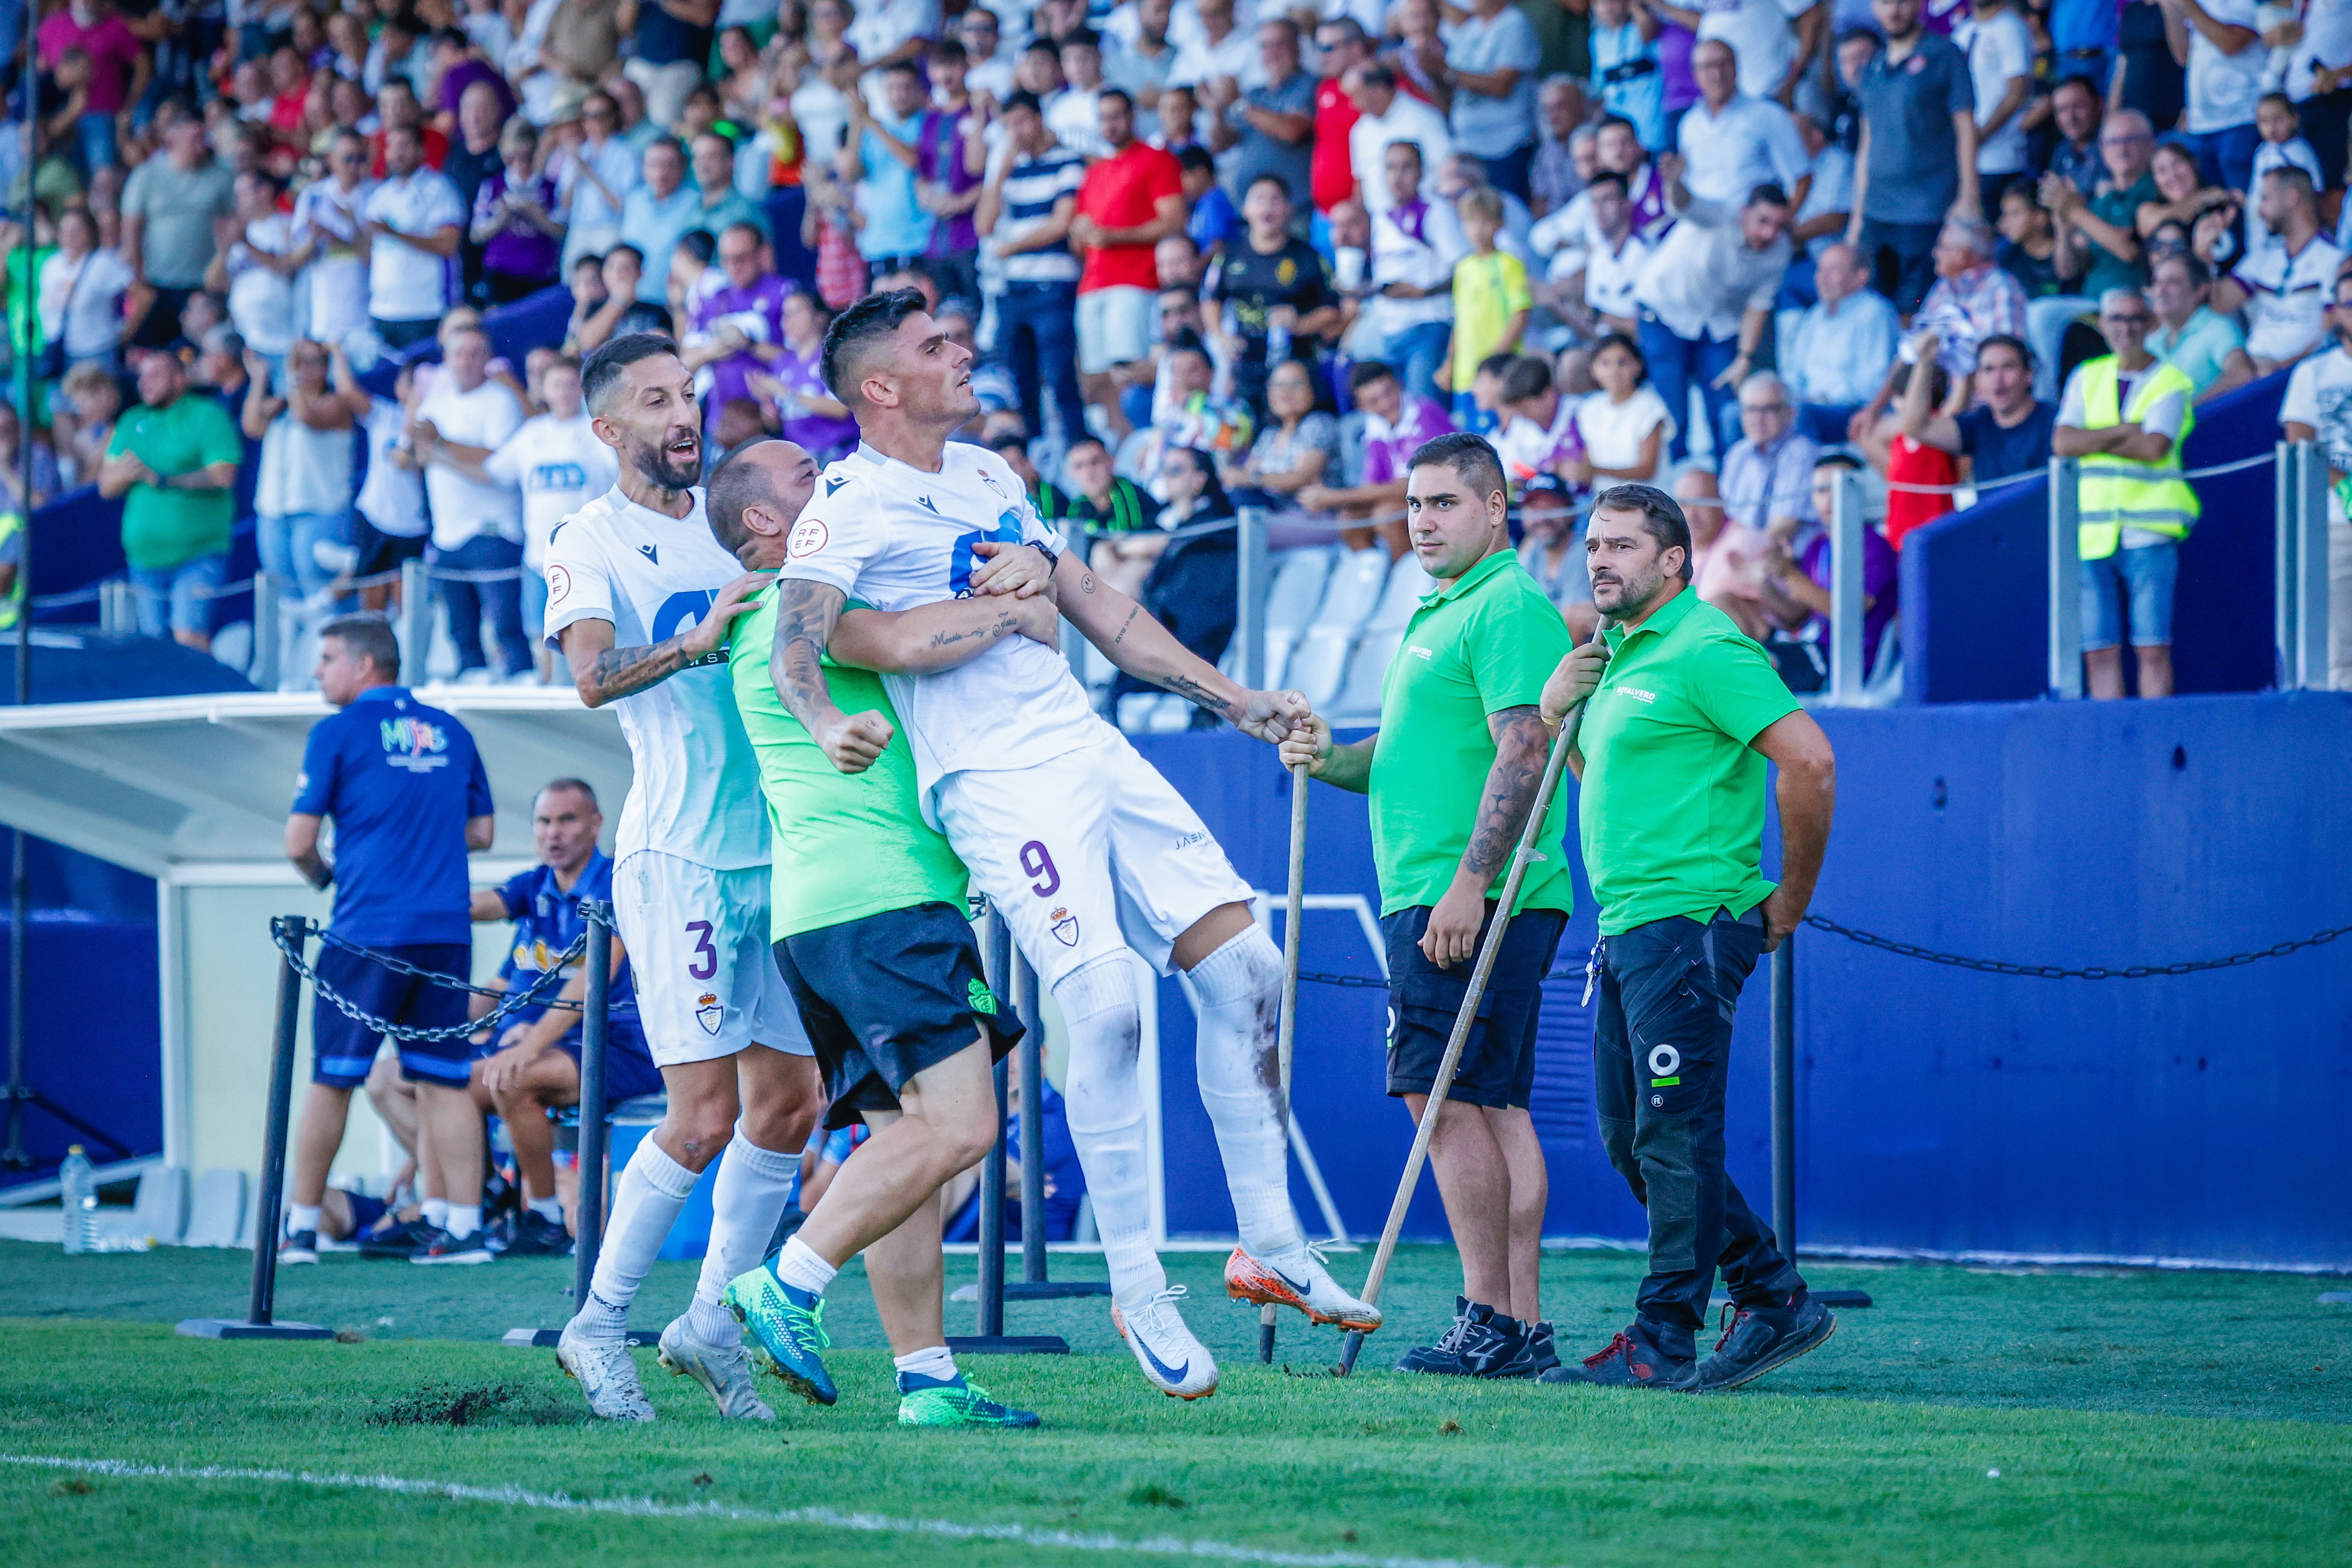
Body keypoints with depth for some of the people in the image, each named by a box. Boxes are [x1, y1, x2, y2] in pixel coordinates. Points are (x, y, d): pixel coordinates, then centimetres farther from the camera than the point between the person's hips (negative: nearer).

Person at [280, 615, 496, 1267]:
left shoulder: (338, 733, -2)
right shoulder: (451, 733, 13)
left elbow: (299, 842, -4)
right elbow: (483, 832, 17)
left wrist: (322, 875, 16)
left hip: (368, 931, -4)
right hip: (446, 931, 4)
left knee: (332, 1081, 4)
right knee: (446, 1080, 5)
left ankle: (301, 1227, 9)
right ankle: (464, 1227, -1)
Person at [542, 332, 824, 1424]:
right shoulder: (590, 544, -4)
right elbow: (592, 677, -20)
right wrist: (697, 643, -37)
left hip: (778, 845, 7)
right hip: (677, 854, -6)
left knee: (790, 1101, 6)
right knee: (707, 1114, -11)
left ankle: (715, 1318, 18)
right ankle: (600, 1325, 2)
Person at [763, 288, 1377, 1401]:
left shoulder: (988, 474, 19)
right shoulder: (853, 506, -6)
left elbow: (1094, 607, 25)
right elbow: (795, 644, -20)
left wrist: (1235, 702, 24)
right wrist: (828, 722, -42)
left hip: (1093, 753, 8)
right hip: (992, 782, -8)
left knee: (1244, 966, 1)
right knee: (1103, 1001, -21)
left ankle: (1271, 1249, 10)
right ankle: (1138, 1292, -11)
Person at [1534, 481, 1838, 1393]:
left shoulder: (1704, 651, -11)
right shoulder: (1618, 659, 20)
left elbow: (1809, 761, -19)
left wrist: (1791, 898, -12)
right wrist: (1555, 715, 13)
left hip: (1690, 924, -11)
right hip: (1625, 931, 11)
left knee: (1674, 1134, -7)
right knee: (1632, 1137, 12)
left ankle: (1663, 1342, -4)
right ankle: (1776, 1301, 19)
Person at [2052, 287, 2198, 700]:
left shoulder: (2170, 383, 4)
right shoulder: (2087, 378, 15)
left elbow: (2155, 447, -11)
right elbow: (2062, 442, 1)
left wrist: (2095, 441, -3)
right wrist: (2127, 430, -6)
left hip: (2148, 534, -3)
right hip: (2093, 536, 3)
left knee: (2152, 648, -8)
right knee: (2099, 651, -1)